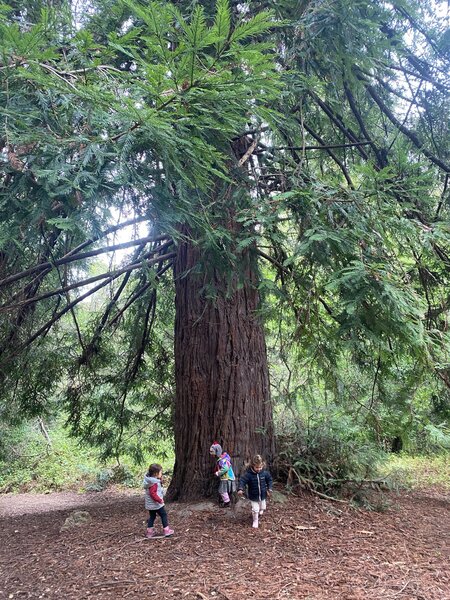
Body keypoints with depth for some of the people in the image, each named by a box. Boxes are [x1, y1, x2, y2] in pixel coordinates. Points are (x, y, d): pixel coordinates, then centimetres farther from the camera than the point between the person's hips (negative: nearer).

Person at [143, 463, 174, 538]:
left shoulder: (151, 480, 7)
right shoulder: (154, 483, -24)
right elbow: (153, 493, -30)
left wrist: (160, 481, 5)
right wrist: (160, 500, -26)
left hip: (150, 504, 9)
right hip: (156, 504, -9)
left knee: (152, 517, 17)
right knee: (164, 515, 4)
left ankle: (150, 532, 20)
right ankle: (166, 530, 9)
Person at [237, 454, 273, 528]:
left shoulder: (265, 472, -14)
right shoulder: (248, 474, -25)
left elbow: (270, 480, 2)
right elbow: (242, 481, -27)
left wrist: (269, 489, -4)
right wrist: (240, 489, -43)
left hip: (262, 495, 4)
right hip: (253, 496, -4)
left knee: (262, 508, 23)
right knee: (255, 510, 1)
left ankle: (259, 514, 55)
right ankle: (255, 521, 26)